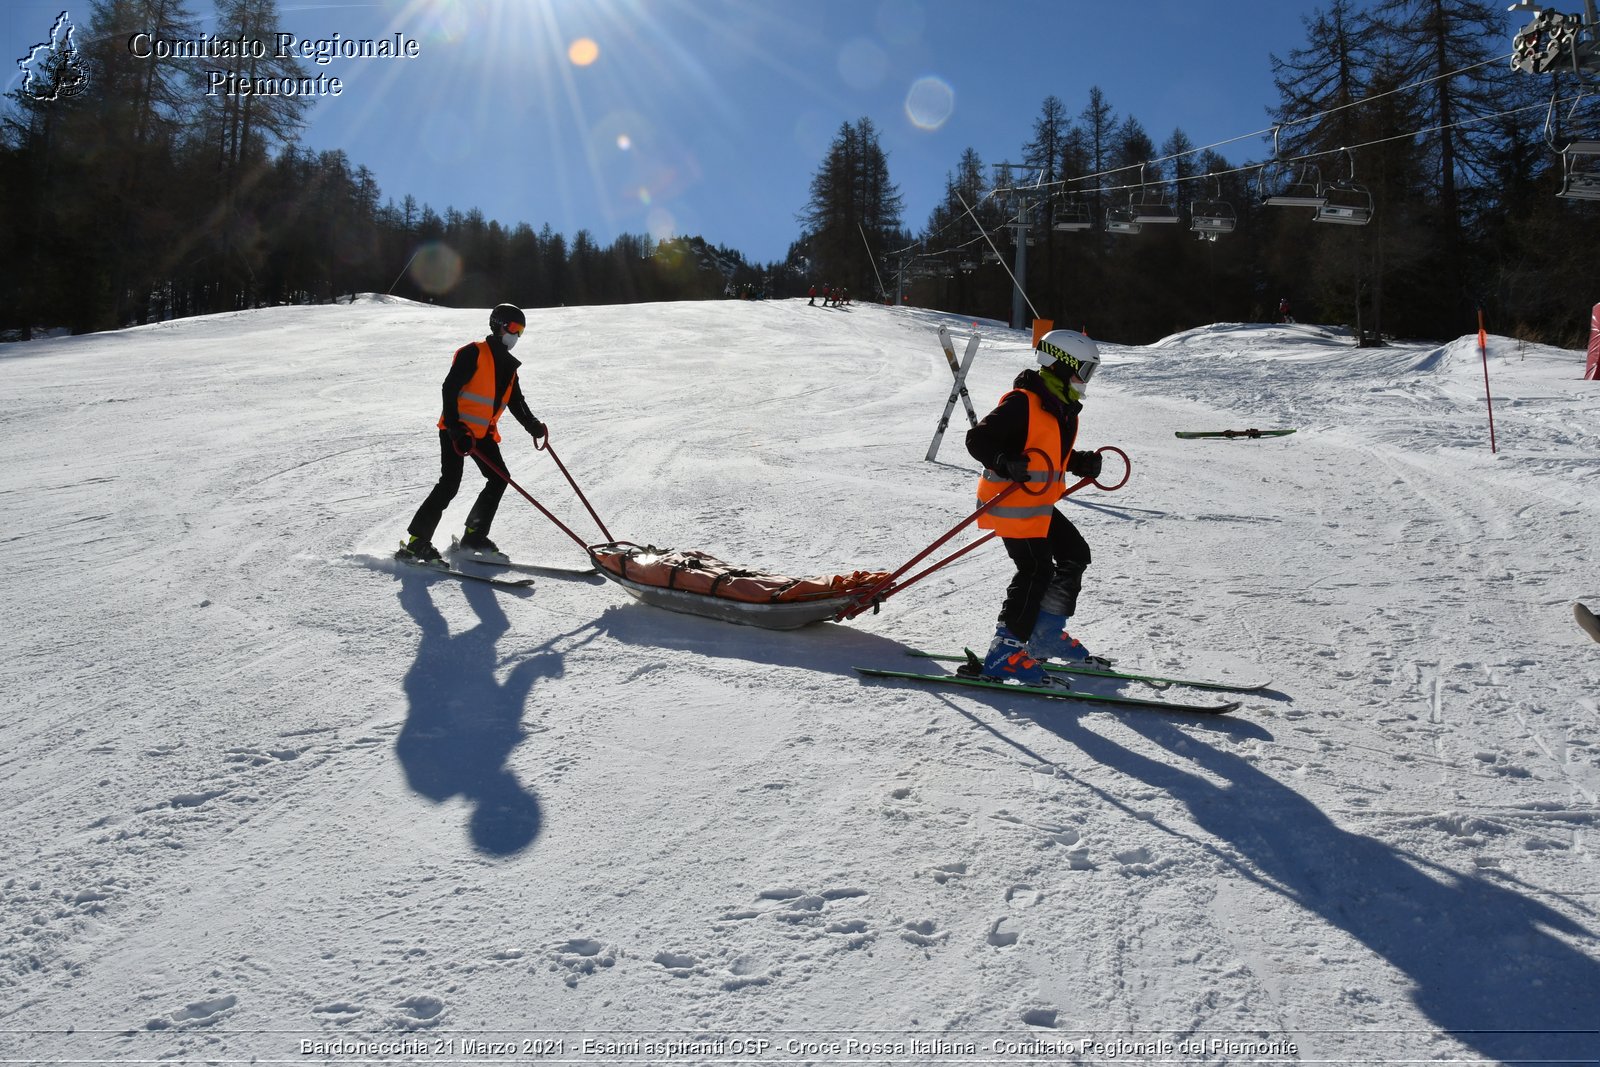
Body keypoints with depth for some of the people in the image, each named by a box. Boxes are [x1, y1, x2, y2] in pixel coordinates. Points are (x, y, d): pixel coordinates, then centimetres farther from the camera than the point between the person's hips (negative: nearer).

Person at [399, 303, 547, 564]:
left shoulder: (508, 364, 16)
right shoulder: (473, 353, -10)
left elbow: (516, 401, 18)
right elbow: (449, 389, -16)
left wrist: (532, 425, 1)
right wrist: (454, 427, -24)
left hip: (484, 433, 8)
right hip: (457, 430, -8)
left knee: (499, 479, 5)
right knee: (450, 484, -15)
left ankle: (474, 535, 14)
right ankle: (417, 540, -11)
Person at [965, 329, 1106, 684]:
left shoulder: (1064, 408, 13)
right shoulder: (1022, 403, -17)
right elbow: (977, 439, -19)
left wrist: (1082, 463, 6)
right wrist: (1006, 464, -35)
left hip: (1040, 504, 10)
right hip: (1011, 502, -10)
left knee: (1075, 555, 15)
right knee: (1036, 571, -13)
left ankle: (1045, 635, 26)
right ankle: (1004, 654, -8)